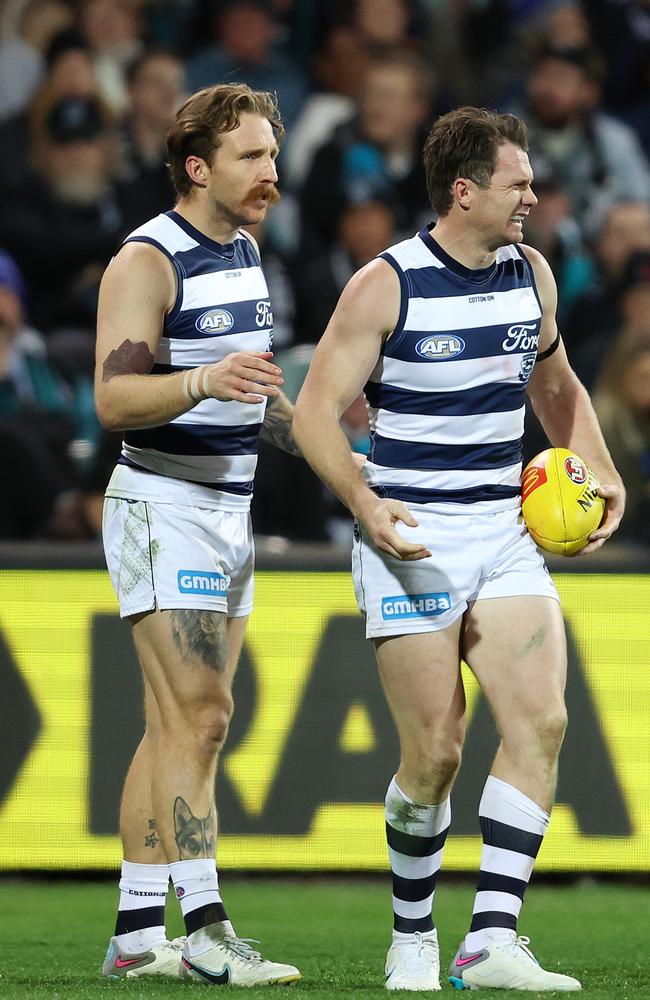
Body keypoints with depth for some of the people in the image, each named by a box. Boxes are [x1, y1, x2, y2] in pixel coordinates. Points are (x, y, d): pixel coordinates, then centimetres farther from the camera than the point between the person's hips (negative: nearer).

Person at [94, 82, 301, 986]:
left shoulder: (244, 251, 14)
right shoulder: (148, 261, -13)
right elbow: (114, 398, -22)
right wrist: (204, 381, -37)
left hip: (228, 512, 9)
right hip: (164, 508, -9)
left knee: (175, 728, 7)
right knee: (200, 716, -15)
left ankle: (137, 933, 9)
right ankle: (206, 934, -17)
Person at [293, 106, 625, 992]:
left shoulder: (530, 273, 8)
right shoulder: (386, 286, -9)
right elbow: (316, 410, -9)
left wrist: (602, 476, 10)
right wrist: (364, 503, -24)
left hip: (508, 532, 5)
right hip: (413, 539, -5)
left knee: (540, 720, -14)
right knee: (434, 753, -5)